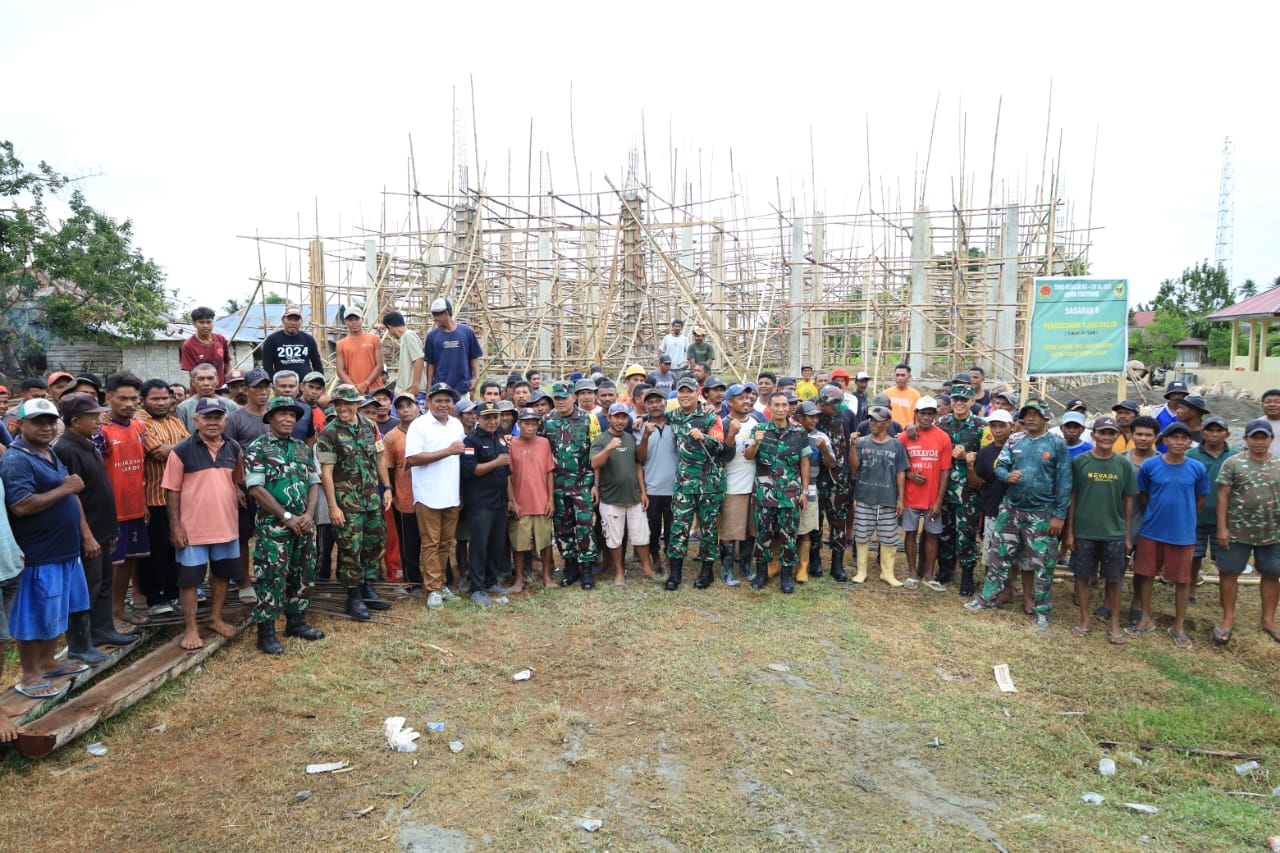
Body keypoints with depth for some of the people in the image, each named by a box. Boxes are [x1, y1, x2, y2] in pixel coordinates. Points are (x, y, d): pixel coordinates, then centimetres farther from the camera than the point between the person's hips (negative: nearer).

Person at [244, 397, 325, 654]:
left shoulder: (303, 448, 12)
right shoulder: (257, 448, -5)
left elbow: (314, 483, 12)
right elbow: (255, 488, -12)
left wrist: (309, 513, -5)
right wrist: (286, 516, -14)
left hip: (303, 524, 6)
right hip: (273, 525, -6)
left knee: (304, 574, 12)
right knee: (272, 577, -4)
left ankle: (296, 621, 26)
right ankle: (266, 633, 5)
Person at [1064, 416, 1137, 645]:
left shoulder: (1123, 464, 1)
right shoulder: (1080, 461, -3)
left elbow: (1128, 501, 6)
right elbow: (1072, 497, 0)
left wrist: (1127, 535, 4)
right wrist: (1069, 531, -2)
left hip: (1114, 532, 1)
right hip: (1084, 531, -1)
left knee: (1114, 580, 8)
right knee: (1082, 576, 8)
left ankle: (1115, 625, 20)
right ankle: (1085, 621, 22)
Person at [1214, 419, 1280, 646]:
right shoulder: (1233, 463, -4)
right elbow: (1223, 496, -5)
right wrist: (1222, 528, -10)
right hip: (1237, 532, -2)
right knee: (1229, 573, 3)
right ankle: (1228, 618, 17)